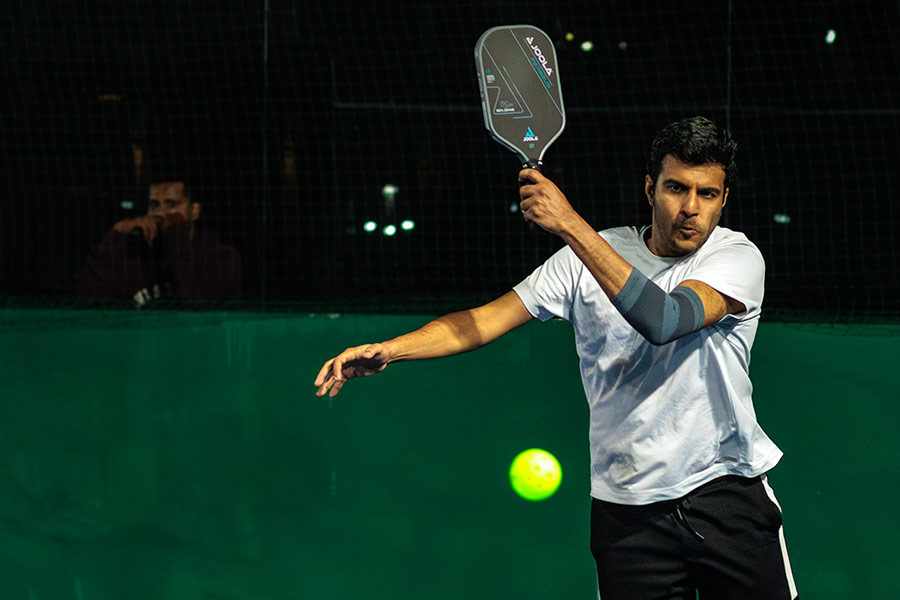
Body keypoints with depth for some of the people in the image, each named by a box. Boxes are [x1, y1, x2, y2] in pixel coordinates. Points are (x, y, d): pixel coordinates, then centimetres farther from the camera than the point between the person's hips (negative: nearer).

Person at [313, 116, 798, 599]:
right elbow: (490, 318, -3)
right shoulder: (587, 256, 2)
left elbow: (664, 320, -27)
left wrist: (570, 223, -32)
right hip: (625, 507, 2)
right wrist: (388, 351, -18)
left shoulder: (738, 257, -8)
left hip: (727, 491, -2)